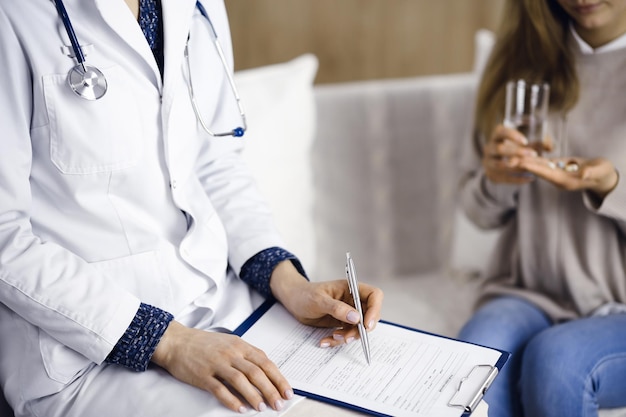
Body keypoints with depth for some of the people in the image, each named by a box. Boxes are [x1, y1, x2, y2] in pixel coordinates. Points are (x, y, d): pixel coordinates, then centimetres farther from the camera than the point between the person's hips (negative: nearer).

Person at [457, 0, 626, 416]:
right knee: (475, 351, -30)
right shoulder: (526, 59, 6)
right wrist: (496, 182, -12)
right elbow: (481, 211, 10)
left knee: (555, 358, -32)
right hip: (529, 293, 2)